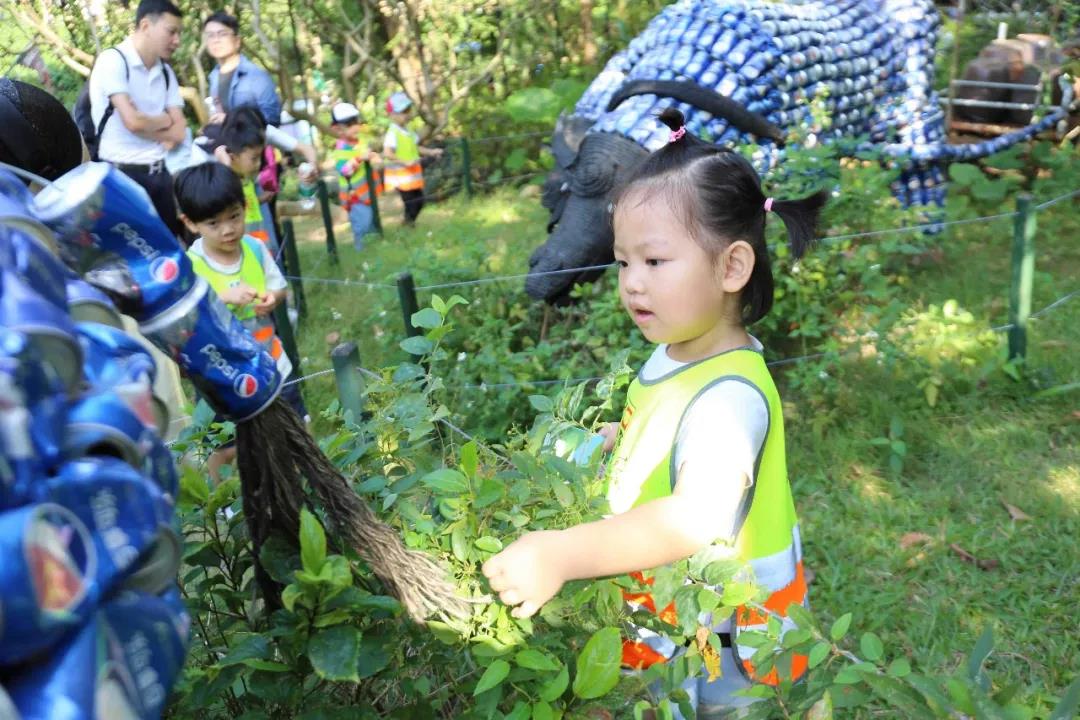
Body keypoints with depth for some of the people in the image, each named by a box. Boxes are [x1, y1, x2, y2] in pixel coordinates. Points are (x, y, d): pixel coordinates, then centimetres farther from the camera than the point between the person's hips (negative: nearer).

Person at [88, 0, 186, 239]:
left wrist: (148, 127, -11)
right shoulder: (113, 60, -9)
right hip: (122, 174, -6)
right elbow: (133, 121, -18)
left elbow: (179, 132, 4)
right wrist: (164, 120, 0)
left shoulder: (165, 72, 11)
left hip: (159, 173, 6)